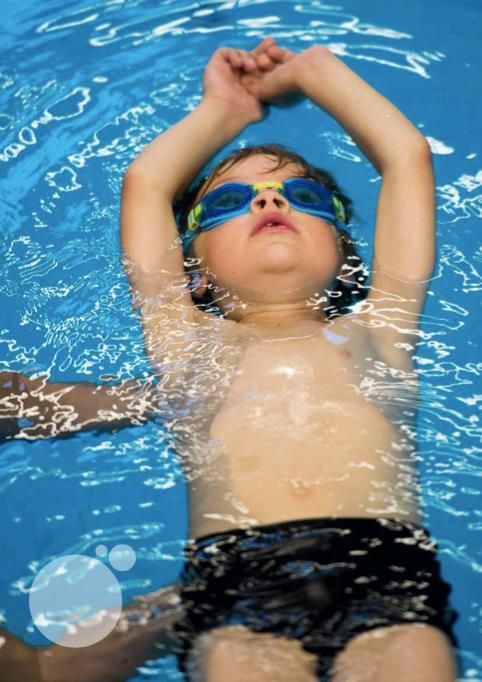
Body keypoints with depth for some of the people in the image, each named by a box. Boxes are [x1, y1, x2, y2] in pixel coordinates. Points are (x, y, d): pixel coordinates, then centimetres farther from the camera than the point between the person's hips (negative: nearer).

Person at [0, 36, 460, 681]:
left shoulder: (371, 331, 26)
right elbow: (145, 180, 28)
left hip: (386, 564, 1)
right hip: (233, 572, 0)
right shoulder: (191, 340, 25)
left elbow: (408, 156, 29)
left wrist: (314, 69, 43)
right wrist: (226, 106, 44)